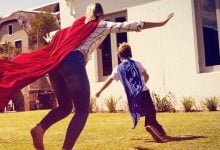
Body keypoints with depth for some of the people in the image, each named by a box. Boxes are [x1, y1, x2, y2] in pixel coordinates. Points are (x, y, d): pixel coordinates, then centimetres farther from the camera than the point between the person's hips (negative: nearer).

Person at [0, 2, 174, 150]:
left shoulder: (77, 24, 32)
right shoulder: (103, 25, 17)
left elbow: (58, 37, 34)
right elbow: (134, 25, 14)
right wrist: (161, 23, 20)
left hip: (55, 63, 6)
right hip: (73, 62, -6)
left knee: (65, 107, 18)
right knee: (82, 111, 2)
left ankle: (40, 128, -5)